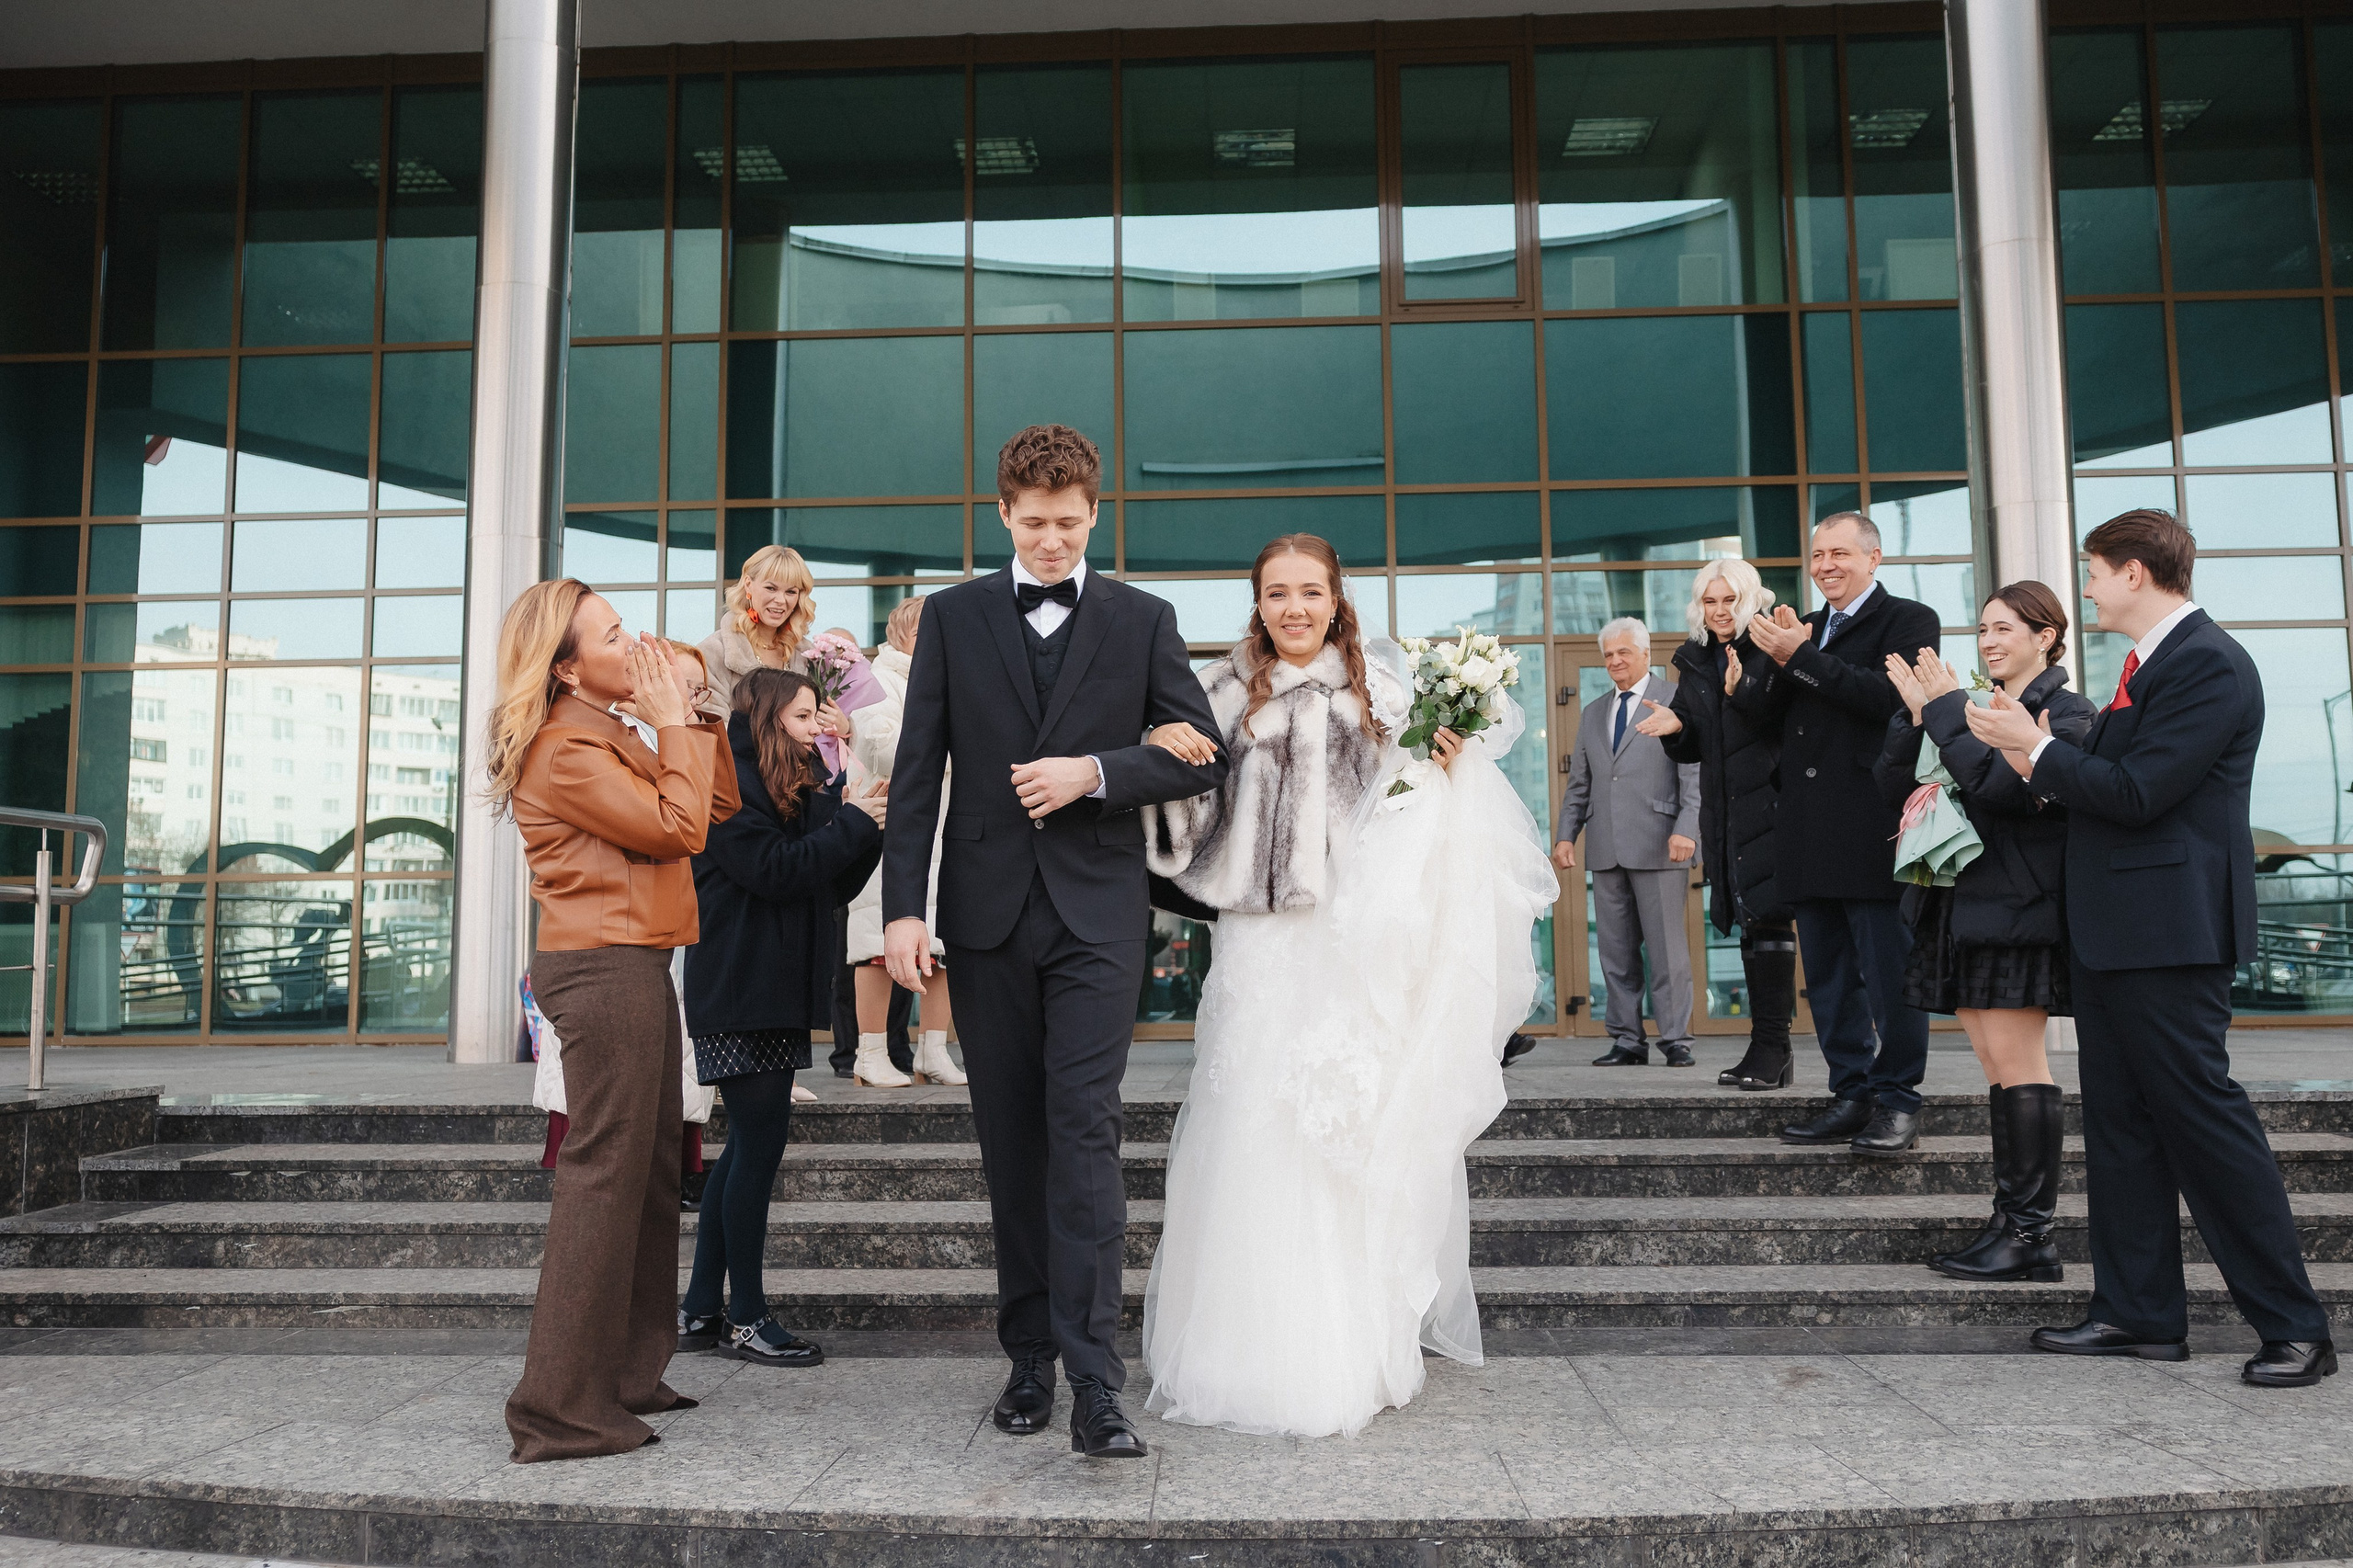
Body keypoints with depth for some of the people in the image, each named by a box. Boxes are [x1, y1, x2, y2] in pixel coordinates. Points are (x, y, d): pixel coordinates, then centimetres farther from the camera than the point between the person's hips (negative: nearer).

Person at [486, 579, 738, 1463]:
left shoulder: (615, 733, 19)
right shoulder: (563, 751, -13)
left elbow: (718, 806, 17)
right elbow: (676, 828, -16)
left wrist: (686, 715, 9)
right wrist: (675, 723, -7)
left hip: (635, 966, 10)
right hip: (604, 968, -10)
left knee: (651, 1170, 14)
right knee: (603, 1173, -9)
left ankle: (627, 1376, 24)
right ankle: (562, 1410, -3)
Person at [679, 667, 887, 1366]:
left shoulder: (802, 788, 16)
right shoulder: (729, 783, -9)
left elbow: (835, 885, 13)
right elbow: (773, 870, -20)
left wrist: (862, 823, -1)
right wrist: (853, 824, -14)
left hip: (777, 990, 9)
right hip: (739, 993, -9)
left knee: (748, 1146, 10)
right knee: (761, 1140, -6)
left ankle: (700, 1310, 18)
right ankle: (745, 1318, 3)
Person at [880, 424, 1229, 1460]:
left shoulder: (1143, 621, 7)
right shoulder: (953, 616, 8)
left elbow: (1203, 758, 5)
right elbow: (917, 771, 4)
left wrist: (1096, 771, -11)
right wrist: (902, 907, -5)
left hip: (1097, 913, -2)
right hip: (986, 915, 2)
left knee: (1083, 1132, -10)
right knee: (1011, 1143, 9)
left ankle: (1095, 1385, -8)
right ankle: (1029, 1358, 21)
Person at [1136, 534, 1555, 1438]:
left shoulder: (1381, 691, 8)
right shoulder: (1226, 694, 7)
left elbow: (1412, 818, 11)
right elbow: (1188, 814, 5)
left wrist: (1448, 767, -8)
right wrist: (1164, 750, -14)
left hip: (1361, 945, 0)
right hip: (1263, 945, 0)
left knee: (1361, 1137, 3)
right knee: (1256, 1134, -2)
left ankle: (1359, 1346, 18)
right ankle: (1265, 1348, 12)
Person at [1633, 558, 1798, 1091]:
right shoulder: (1694, 663, 15)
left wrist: (1744, 693, -27)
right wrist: (1676, 729, -4)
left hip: (1770, 803, -6)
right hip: (1724, 813, 6)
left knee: (1767, 917, -10)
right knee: (1753, 923, 8)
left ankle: (1770, 1044, -6)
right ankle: (1771, 1048, 14)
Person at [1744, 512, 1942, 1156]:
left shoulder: (1908, 620, -2)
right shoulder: (1804, 629, 19)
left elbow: (1887, 697, -19)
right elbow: (1762, 709, 11)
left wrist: (1799, 657, -19)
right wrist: (1780, 658, -9)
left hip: (1871, 831, -7)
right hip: (1809, 835, 7)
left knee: (1889, 974, -1)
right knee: (1828, 979, 12)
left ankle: (1897, 1100, 9)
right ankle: (1853, 1095, 21)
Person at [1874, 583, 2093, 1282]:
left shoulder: (2064, 713, -4)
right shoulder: (1975, 713, 17)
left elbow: (2001, 785, -20)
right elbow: (1895, 788, 11)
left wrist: (1947, 710, -13)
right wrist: (1916, 714, -2)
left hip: (2017, 910, -7)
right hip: (1962, 909, 7)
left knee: (2016, 1064, -7)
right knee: (1997, 1068, 8)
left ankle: (2030, 1234, -2)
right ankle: (2013, 1224, 12)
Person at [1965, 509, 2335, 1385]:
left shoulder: (2208, 663, -14)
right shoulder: (2150, 662, 17)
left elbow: (2137, 793, -21)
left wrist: (2038, 748, -11)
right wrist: (2042, 766, 6)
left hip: (2168, 932, -10)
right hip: (2112, 932, 10)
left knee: (2203, 1119, -5)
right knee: (2119, 1125, 12)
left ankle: (2295, 1328, 6)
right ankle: (2140, 1313, 20)